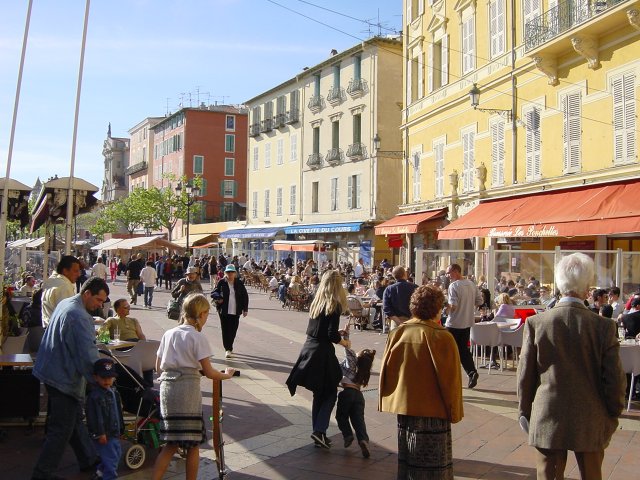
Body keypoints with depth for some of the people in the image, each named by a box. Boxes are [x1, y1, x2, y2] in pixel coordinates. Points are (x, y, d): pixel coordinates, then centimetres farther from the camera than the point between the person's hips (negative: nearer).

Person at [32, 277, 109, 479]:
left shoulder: (65, 304, 8)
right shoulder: (79, 317, -24)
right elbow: (88, 353, -26)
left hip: (54, 370, 11)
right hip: (65, 378, -11)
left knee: (75, 420, 21)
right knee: (62, 429, 0)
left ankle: (89, 459, 34)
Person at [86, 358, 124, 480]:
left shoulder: (113, 392, 10)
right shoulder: (94, 395, -18)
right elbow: (94, 416, -21)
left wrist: (120, 428, 22)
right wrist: (100, 433, -21)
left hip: (114, 432, 9)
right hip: (103, 434, -9)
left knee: (117, 453, 20)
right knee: (110, 457, -7)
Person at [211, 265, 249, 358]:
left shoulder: (239, 283, 3)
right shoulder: (222, 283, -2)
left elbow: (245, 296, 8)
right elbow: (213, 293, 4)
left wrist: (245, 309, 4)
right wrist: (218, 298, -18)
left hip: (235, 311, 2)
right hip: (224, 311, -2)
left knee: (233, 330, 6)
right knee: (225, 330, 0)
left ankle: (229, 347, 22)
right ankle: (228, 349, 8)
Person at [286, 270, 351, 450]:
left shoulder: (316, 302, 8)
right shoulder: (334, 305, -12)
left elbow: (315, 328, 11)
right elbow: (332, 335, -16)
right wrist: (345, 342, 2)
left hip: (309, 348, 7)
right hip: (322, 352, -7)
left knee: (318, 394, 14)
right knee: (330, 393, 6)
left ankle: (319, 434, 19)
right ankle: (319, 430, -6)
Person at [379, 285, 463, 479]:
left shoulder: (397, 333, -5)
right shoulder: (442, 338, -17)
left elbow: (386, 373, 1)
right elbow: (450, 379, -12)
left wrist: (386, 402, 13)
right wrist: (454, 412, 0)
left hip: (402, 407, 5)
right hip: (432, 411, -4)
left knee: (406, 462, 18)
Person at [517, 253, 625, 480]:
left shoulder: (536, 323, -10)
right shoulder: (604, 326, -12)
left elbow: (525, 374, -3)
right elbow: (614, 379, -6)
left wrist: (524, 410, 10)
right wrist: (613, 414, 10)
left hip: (547, 420, 0)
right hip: (591, 423, 0)